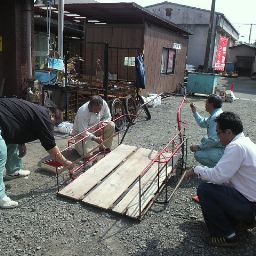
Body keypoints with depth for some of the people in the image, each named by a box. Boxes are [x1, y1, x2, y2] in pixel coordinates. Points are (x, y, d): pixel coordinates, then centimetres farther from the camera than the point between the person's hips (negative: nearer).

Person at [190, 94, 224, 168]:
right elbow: (203, 123, 28)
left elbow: (213, 140, -29)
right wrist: (195, 112, 22)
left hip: (223, 151, -11)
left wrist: (198, 147, -19)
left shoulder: (216, 117, -24)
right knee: (204, 140, 28)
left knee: (198, 154, -20)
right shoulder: (215, 114, 10)